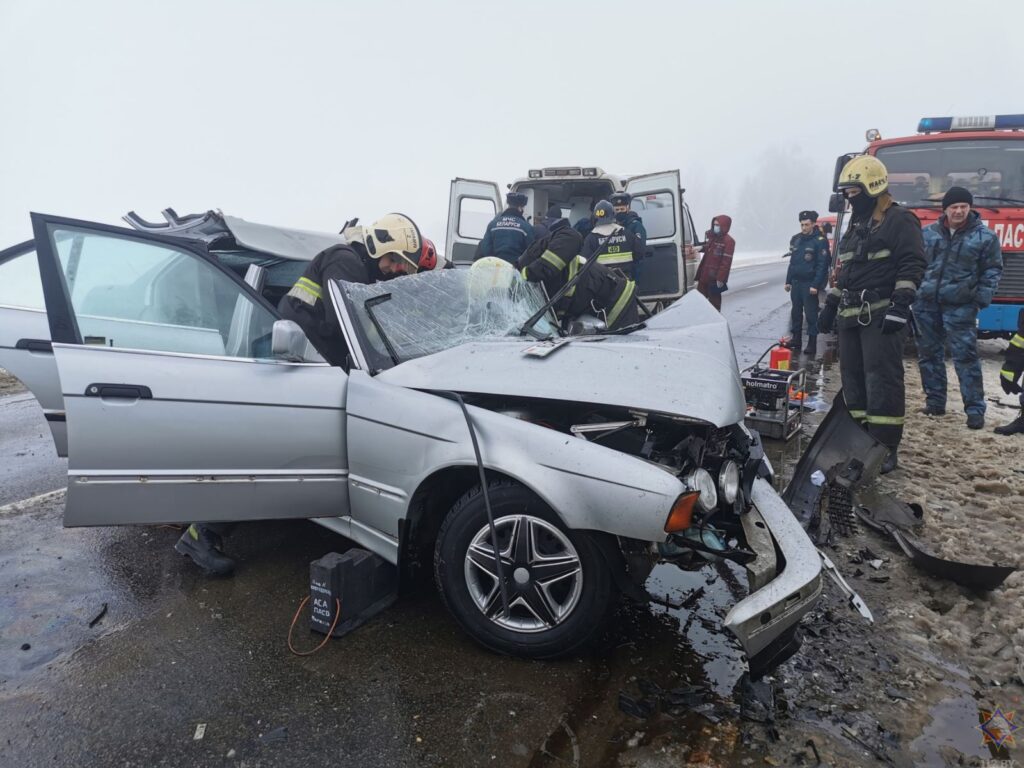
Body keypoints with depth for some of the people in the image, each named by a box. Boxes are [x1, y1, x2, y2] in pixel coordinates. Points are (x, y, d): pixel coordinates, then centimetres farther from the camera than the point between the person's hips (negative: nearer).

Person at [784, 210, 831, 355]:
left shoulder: (820, 241, -10)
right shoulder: (796, 239, 10)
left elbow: (822, 265, -13)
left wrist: (815, 285, -18)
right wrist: (788, 281, 13)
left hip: (809, 284, -6)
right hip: (796, 282, 6)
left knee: (811, 314, -3)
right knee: (796, 312, 12)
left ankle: (812, 343, 2)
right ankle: (796, 339, 21)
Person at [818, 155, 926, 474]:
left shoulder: (899, 220, -4)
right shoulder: (855, 224, 21)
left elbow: (912, 266, -12)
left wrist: (900, 305, -21)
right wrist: (830, 306, 21)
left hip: (881, 316, -8)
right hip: (851, 316, 8)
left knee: (882, 381, -9)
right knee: (853, 379, 10)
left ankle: (886, 448, -5)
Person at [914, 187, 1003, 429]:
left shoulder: (985, 236, 2)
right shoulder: (928, 233, 8)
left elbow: (993, 269, 6)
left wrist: (982, 296, -5)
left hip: (960, 306, -3)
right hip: (926, 303, 3)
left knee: (965, 356, -6)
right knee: (929, 353, 9)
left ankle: (975, 409, 0)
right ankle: (935, 402, 21)